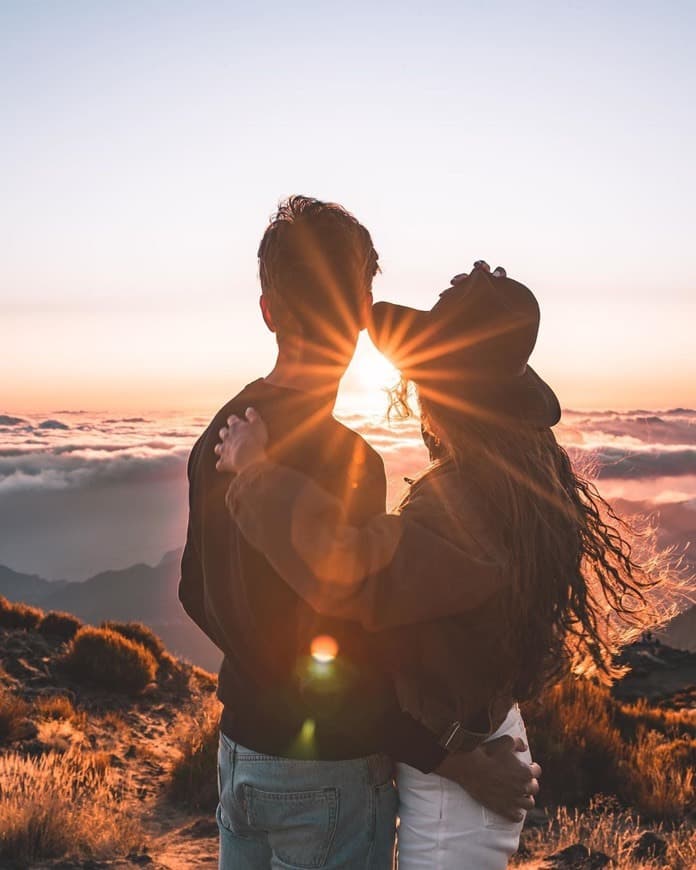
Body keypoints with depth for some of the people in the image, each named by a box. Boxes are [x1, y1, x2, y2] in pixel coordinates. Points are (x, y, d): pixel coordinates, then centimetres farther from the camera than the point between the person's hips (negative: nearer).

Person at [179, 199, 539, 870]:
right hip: (329, 771, -7)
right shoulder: (339, 449, -24)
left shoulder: (222, 433, 1)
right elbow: (324, 656, -26)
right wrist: (460, 762, -20)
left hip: (240, 747, 8)